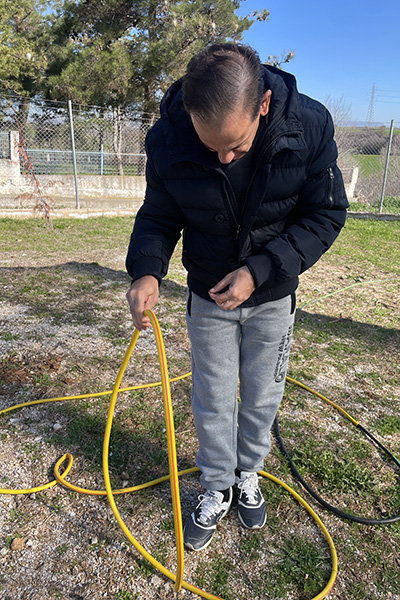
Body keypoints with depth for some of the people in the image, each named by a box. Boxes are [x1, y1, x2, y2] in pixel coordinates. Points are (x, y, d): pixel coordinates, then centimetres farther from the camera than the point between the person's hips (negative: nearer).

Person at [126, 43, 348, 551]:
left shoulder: (310, 125, -22)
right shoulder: (167, 140, -20)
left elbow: (326, 215, -14)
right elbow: (159, 216, -6)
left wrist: (259, 270, -24)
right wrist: (146, 271, -27)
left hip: (273, 296, 0)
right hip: (208, 295, 0)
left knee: (262, 396, 15)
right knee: (212, 400, 11)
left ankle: (248, 475, 43)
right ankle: (215, 490, 35)